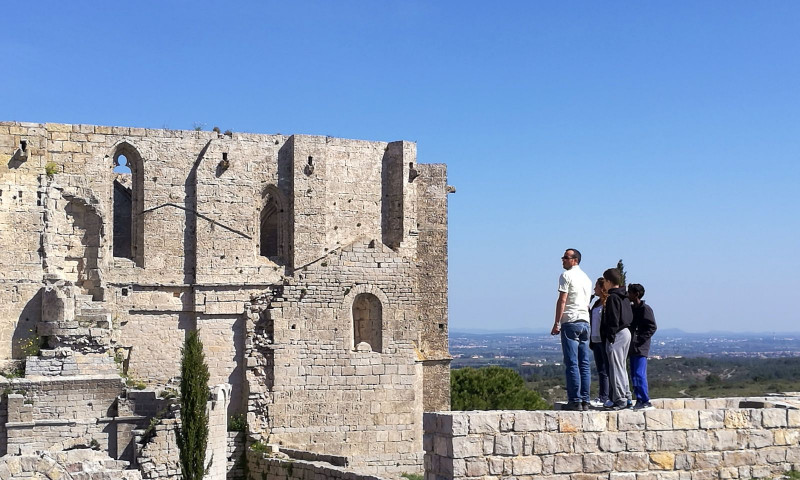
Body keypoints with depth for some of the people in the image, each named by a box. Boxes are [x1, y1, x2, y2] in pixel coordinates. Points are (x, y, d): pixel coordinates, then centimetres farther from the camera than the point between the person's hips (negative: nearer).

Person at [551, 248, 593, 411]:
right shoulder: (586, 278, 20)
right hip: (585, 322, 8)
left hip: (570, 321, -7)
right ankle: (585, 401, 5)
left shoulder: (566, 275, -5)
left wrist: (556, 323, -9)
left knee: (572, 364, -8)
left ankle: (575, 400, -10)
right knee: (584, 364, 6)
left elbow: (562, 301, -10)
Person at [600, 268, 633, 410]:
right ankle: (626, 397, 19)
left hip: (617, 334, -10)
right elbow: (630, 317, 18)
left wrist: (610, 336, -17)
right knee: (622, 367, 16)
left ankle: (620, 399, -9)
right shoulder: (625, 297, 16)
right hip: (626, 333, 10)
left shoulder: (612, 298, -13)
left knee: (615, 368, -8)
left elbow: (613, 320, -18)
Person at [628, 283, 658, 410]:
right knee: (634, 375, 8)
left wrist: (640, 339, -16)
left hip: (641, 348, -8)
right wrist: (630, 339, 6)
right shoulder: (631, 308, 15)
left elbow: (652, 327, -12)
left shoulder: (645, 309, -7)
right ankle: (640, 400, 12)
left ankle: (646, 402, -10)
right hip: (633, 348, 8)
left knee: (639, 375, -12)